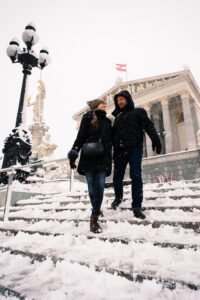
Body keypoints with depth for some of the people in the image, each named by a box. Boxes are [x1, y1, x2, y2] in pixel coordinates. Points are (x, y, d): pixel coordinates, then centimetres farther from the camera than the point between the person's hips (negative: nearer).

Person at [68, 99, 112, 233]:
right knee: (92, 186, 0)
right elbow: (80, 137, 0)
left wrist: (109, 161, 20)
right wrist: (73, 153, -12)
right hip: (88, 157, -3)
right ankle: (96, 210, 21)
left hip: (103, 158, 3)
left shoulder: (106, 121, 21)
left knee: (100, 186, -8)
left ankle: (94, 218, -1)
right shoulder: (88, 118, 7)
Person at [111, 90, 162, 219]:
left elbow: (149, 125, -3)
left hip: (135, 148, -4)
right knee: (117, 176, 3)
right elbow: (113, 135, 24)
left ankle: (137, 206, -2)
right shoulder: (118, 117, 24)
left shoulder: (139, 112, 11)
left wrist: (155, 139, -21)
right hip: (119, 150, 4)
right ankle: (118, 197, 28)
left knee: (136, 176, -10)